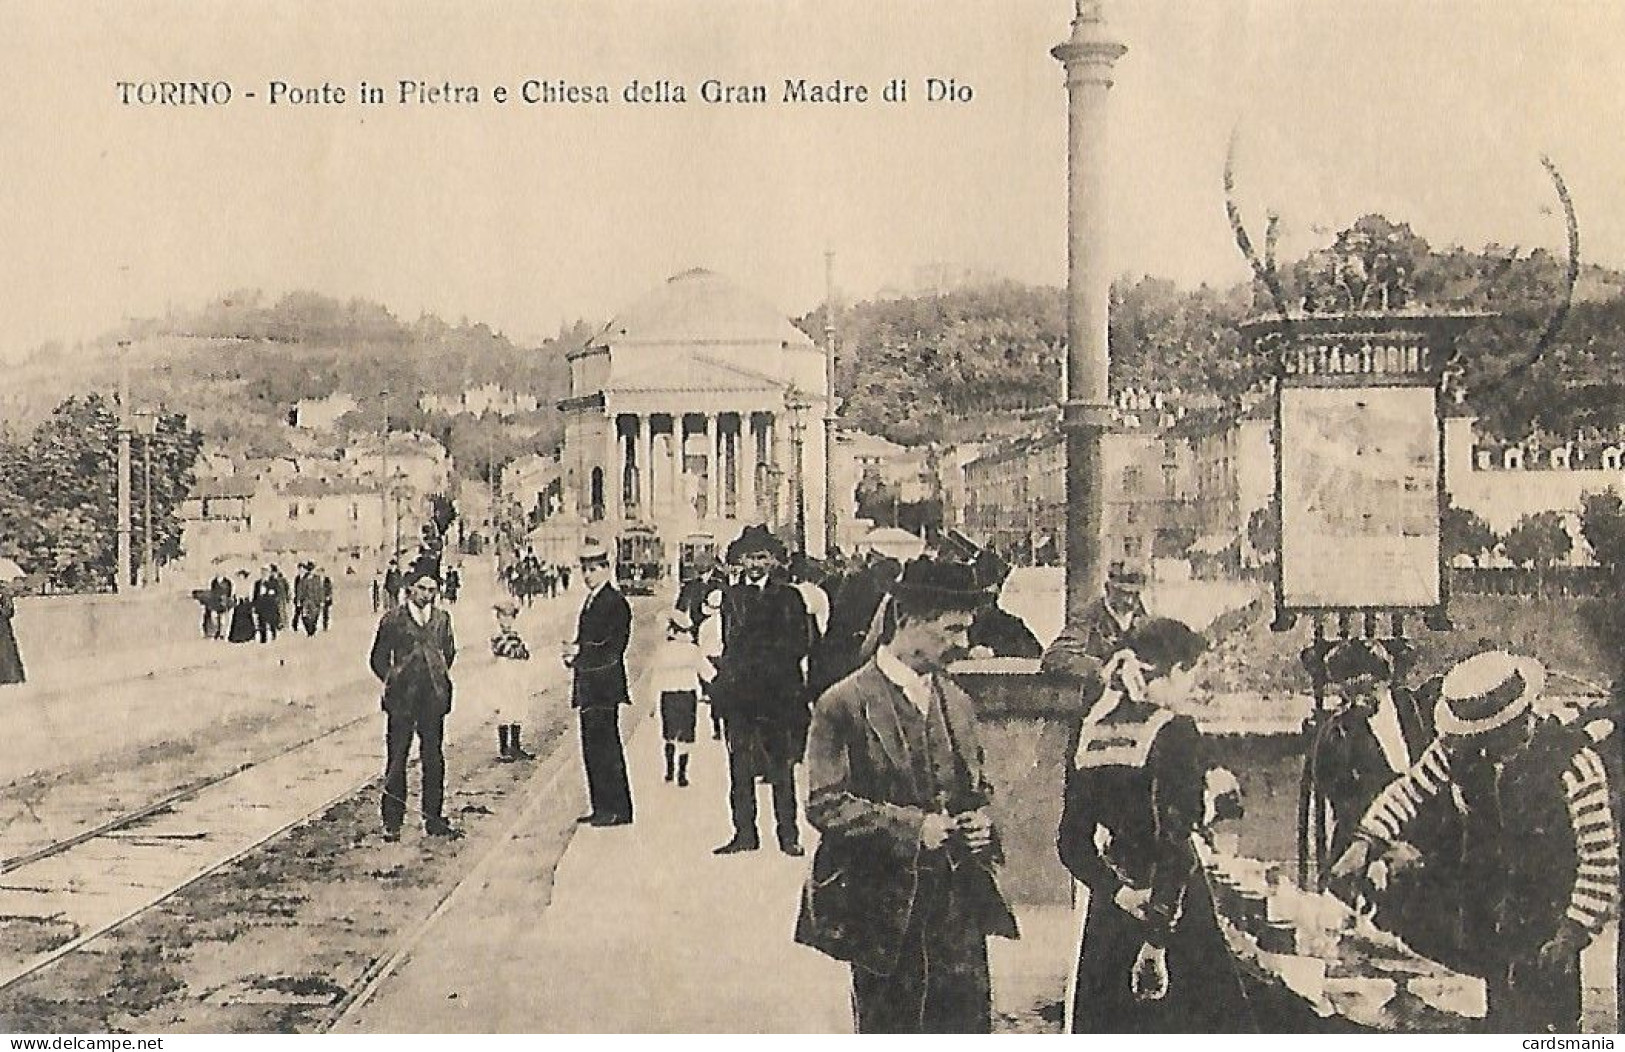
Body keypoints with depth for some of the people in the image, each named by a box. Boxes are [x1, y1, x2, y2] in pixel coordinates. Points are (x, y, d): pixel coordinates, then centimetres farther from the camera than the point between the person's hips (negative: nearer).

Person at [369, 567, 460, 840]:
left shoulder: (442, 619, 10)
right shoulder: (392, 620, 0)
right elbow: (378, 658, 5)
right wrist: (392, 681, -3)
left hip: (434, 697, 3)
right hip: (402, 699, -3)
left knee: (434, 759, 8)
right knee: (396, 760, -1)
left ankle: (434, 819, 16)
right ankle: (392, 822, 6)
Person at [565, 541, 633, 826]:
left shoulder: (616, 603, -10)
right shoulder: (590, 601, 18)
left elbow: (613, 650, -15)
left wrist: (580, 651, -14)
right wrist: (574, 654, 2)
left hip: (604, 687, -9)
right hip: (588, 688, 9)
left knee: (606, 748, -8)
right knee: (593, 749, 11)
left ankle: (618, 810, -5)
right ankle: (602, 808, 16)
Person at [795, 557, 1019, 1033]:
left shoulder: (957, 702, 13)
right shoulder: (844, 704, -9)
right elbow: (825, 804, -14)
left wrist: (982, 821, -2)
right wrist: (911, 826, -20)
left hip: (959, 900, 5)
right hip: (883, 908, -5)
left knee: (969, 1026, 4)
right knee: (887, 1031, 6)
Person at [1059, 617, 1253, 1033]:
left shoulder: (1092, 733, 6)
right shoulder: (1174, 732, -12)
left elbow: (1072, 842, 5)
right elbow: (1174, 841, -19)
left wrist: (1119, 892, -4)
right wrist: (1157, 933, -18)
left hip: (1108, 912, 6)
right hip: (1174, 913, -6)